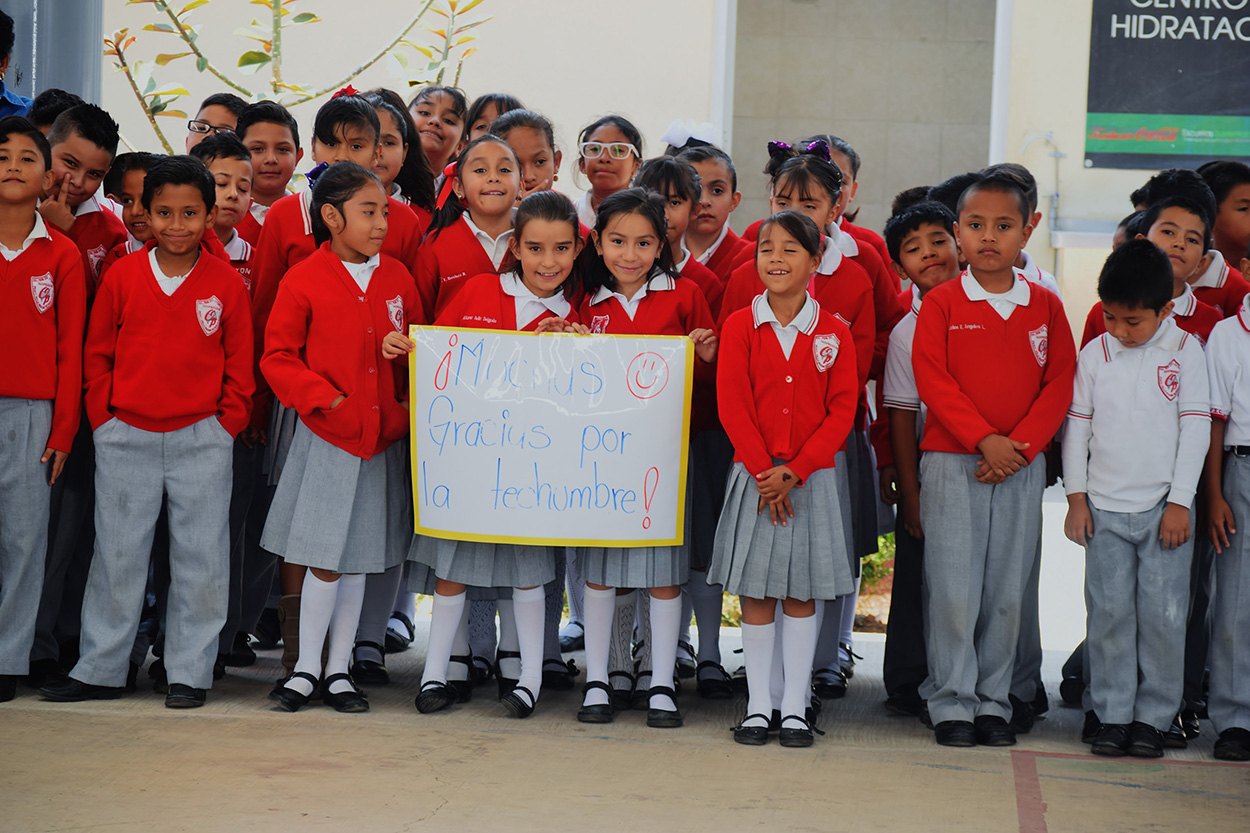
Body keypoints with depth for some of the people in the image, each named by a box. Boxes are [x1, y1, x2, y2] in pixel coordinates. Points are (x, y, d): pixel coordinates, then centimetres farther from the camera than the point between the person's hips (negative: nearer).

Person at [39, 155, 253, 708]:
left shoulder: (226, 284, -1)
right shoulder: (123, 276, 1)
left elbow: (239, 366, 5)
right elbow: (97, 355, 8)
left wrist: (225, 427, -2)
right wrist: (104, 420, 1)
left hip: (201, 439, -1)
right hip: (126, 438, 1)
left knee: (200, 557, 3)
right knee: (117, 554, 7)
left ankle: (189, 673, 13)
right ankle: (99, 670, 16)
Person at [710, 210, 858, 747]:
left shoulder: (833, 333, 0)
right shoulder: (741, 326, 0)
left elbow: (842, 411, -3)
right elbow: (733, 406, -4)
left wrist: (795, 471, -13)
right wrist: (764, 471, -13)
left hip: (812, 477, 0)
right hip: (755, 475, 0)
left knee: (801, 596, 4)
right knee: (755, 592, 3)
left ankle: (795, 708, 10)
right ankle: (758, 705, 12)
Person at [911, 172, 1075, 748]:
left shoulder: (1045, 306, 7)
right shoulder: (942, 303, 1)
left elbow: (1060, 383, 3)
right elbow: (932, 380, -7)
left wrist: (1020, 446, -10)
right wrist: (985, 439, -15)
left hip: (1022, 466, 2)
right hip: (952, 462, -2)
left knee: (1007, 591, 5)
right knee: (954, 590, -3)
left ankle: (992, 701, 15)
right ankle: (952, 704, 6)